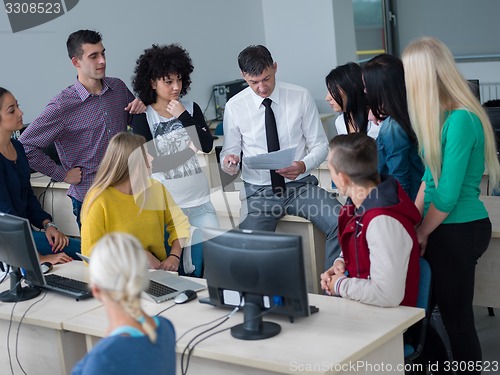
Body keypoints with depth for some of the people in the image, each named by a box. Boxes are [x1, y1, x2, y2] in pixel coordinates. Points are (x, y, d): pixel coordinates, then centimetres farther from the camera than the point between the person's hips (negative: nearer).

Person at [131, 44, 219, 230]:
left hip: (200, 200, 3)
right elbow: (152, 163, -12)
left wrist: (183, 117, -10)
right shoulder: (142, 117, -4)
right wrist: (190, 150, -6)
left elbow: (207, 146, -5)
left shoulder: (191, 109, 6)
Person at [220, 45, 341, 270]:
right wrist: (229, 162, -17)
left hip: (301, 185, 1)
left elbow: (320, 145, 3)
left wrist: (303, 166, -18)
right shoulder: (234, 107, 0)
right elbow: (230, 152, 8)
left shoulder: (301, 97, 0)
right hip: (259, 191, -1)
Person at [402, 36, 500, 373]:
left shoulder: (461, 120, -22)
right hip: (448, 228, 8)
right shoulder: (443, 115, 5)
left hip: (459, 230, -8)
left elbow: (447, 194, -20)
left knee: (456, 315, 6)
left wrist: (421, 233, -8)